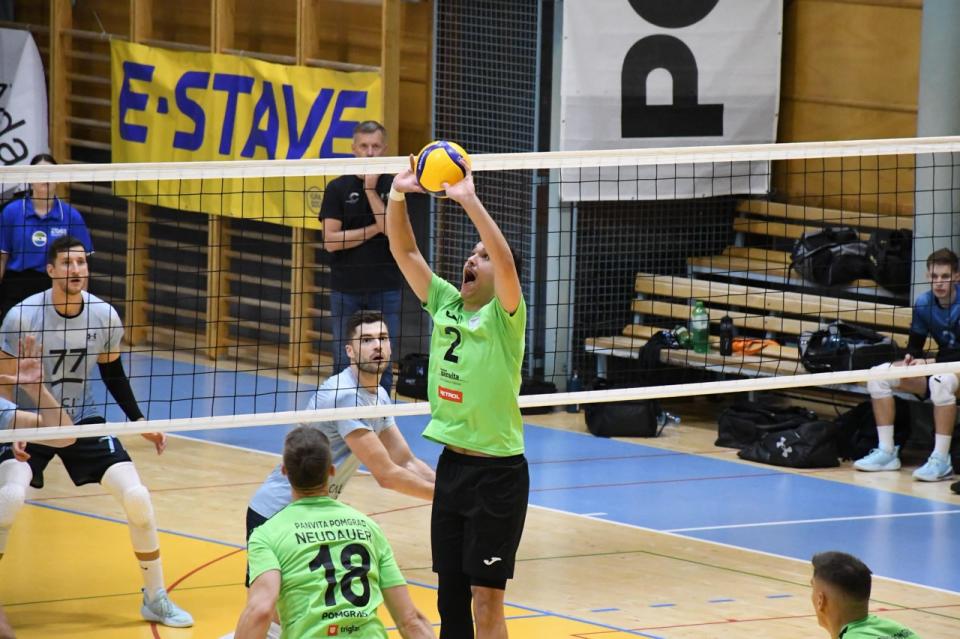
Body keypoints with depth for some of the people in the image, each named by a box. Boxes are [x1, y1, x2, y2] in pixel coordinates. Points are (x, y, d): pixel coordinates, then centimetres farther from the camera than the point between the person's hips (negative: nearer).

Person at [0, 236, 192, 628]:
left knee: (137, 497, -8)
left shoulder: (105, 316, -7)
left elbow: (113, 375, 9)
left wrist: (139, 422, 7)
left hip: (84, 420, 3)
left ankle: (155, 599, 11)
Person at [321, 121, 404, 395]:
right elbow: (330, 240, -7)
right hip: (346, 290, 0)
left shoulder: (393, 186, 2)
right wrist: (374, 230, -9)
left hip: (385, 289, 0)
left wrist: (371, 189, -14)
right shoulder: (338, 188, 1)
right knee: (344, 364, 3)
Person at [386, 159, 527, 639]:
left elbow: (506, 261, -28)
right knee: (450, 594, 10)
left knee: (486, 600, -6)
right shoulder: (445, 304, 7)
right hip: (451, 464, 6)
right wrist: (398, 195, -11)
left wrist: (469, 200, -34)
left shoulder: (503, 317, -10)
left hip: (497, 472, -6)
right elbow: (404, 251, 4)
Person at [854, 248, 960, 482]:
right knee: (878, 375, -6)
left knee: (941, 381, -42)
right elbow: (915, 344, 6)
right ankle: (887, 452, -6)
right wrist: (910, 359, -17)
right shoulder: (923, 303, 0)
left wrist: (928, 362, -29)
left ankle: (941, 461, -37)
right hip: (939, 366, 7)